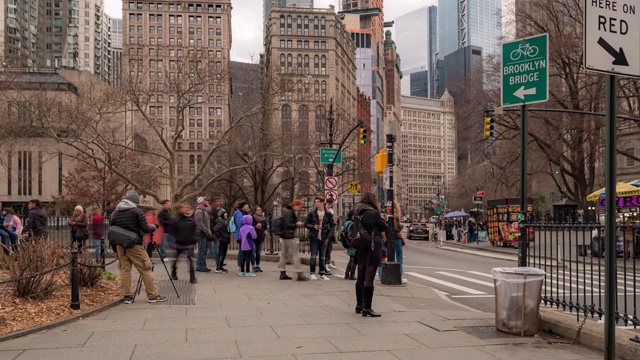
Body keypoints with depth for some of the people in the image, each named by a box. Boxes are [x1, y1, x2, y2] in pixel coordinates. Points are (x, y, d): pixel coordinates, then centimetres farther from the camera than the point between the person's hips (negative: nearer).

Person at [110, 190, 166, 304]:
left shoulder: (114, 213, 11)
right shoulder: (137, 212, -6)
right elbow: (145, 229, -10)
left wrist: (115, 249, 18)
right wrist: (153, 227, 11)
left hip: (120, 246, 5)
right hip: (134, 245, -5)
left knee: (124, 270, 10)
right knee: (146, 270, 0)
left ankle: (127, 296, 8)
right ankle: (153, 295, 2)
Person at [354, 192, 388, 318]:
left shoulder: (357, 212, 5)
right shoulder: (373, 213, -14)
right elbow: (384, 227, -5)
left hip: (361, 247, 7)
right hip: (374, 246, -7)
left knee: (361, 277, 15)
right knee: (369, 278, -7)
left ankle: (359, 305, 23)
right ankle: (367, 308, -7)